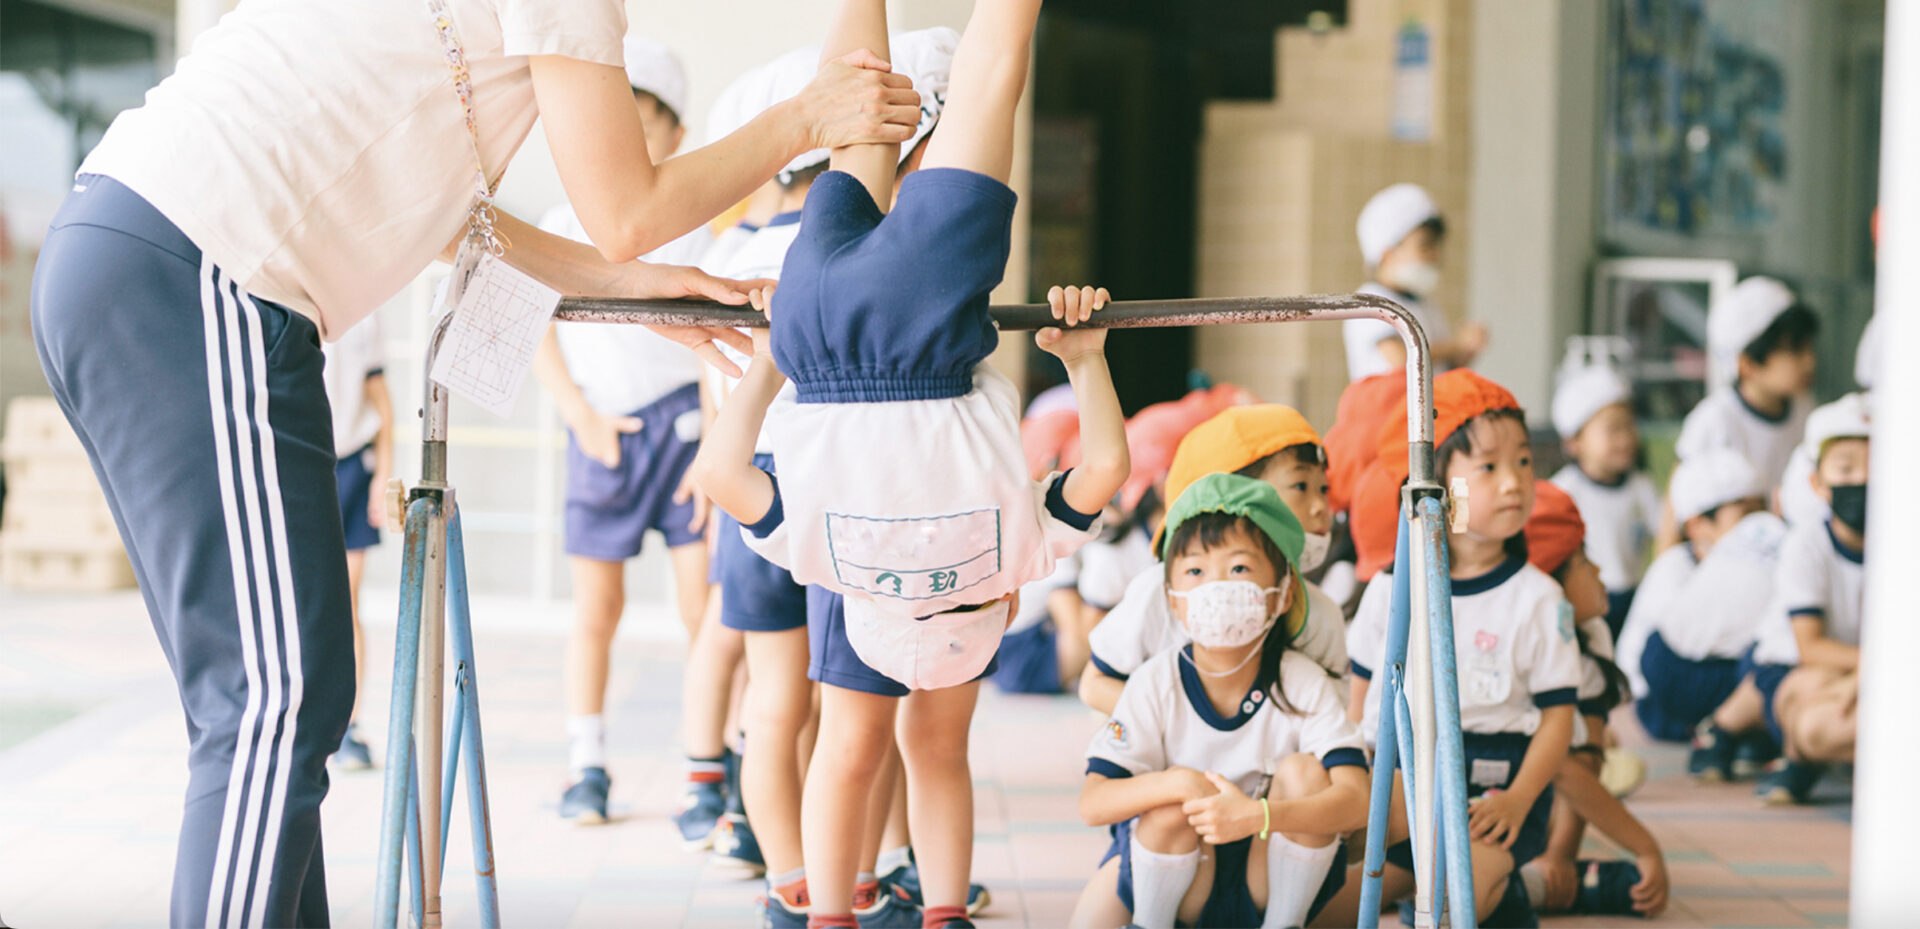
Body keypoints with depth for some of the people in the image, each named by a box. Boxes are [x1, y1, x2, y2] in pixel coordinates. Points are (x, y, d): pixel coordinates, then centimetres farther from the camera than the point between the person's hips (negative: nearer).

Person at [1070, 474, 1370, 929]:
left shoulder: (1304, 683, -14)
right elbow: (1092, 803, -19)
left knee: (1303, 771, -22)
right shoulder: (1158, 683, -13)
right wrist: (1179, 782, -37)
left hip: (1270, 877, 0)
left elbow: (1355, 799, -27)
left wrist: (1257, 815, -43)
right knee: (1173, 809, -30)